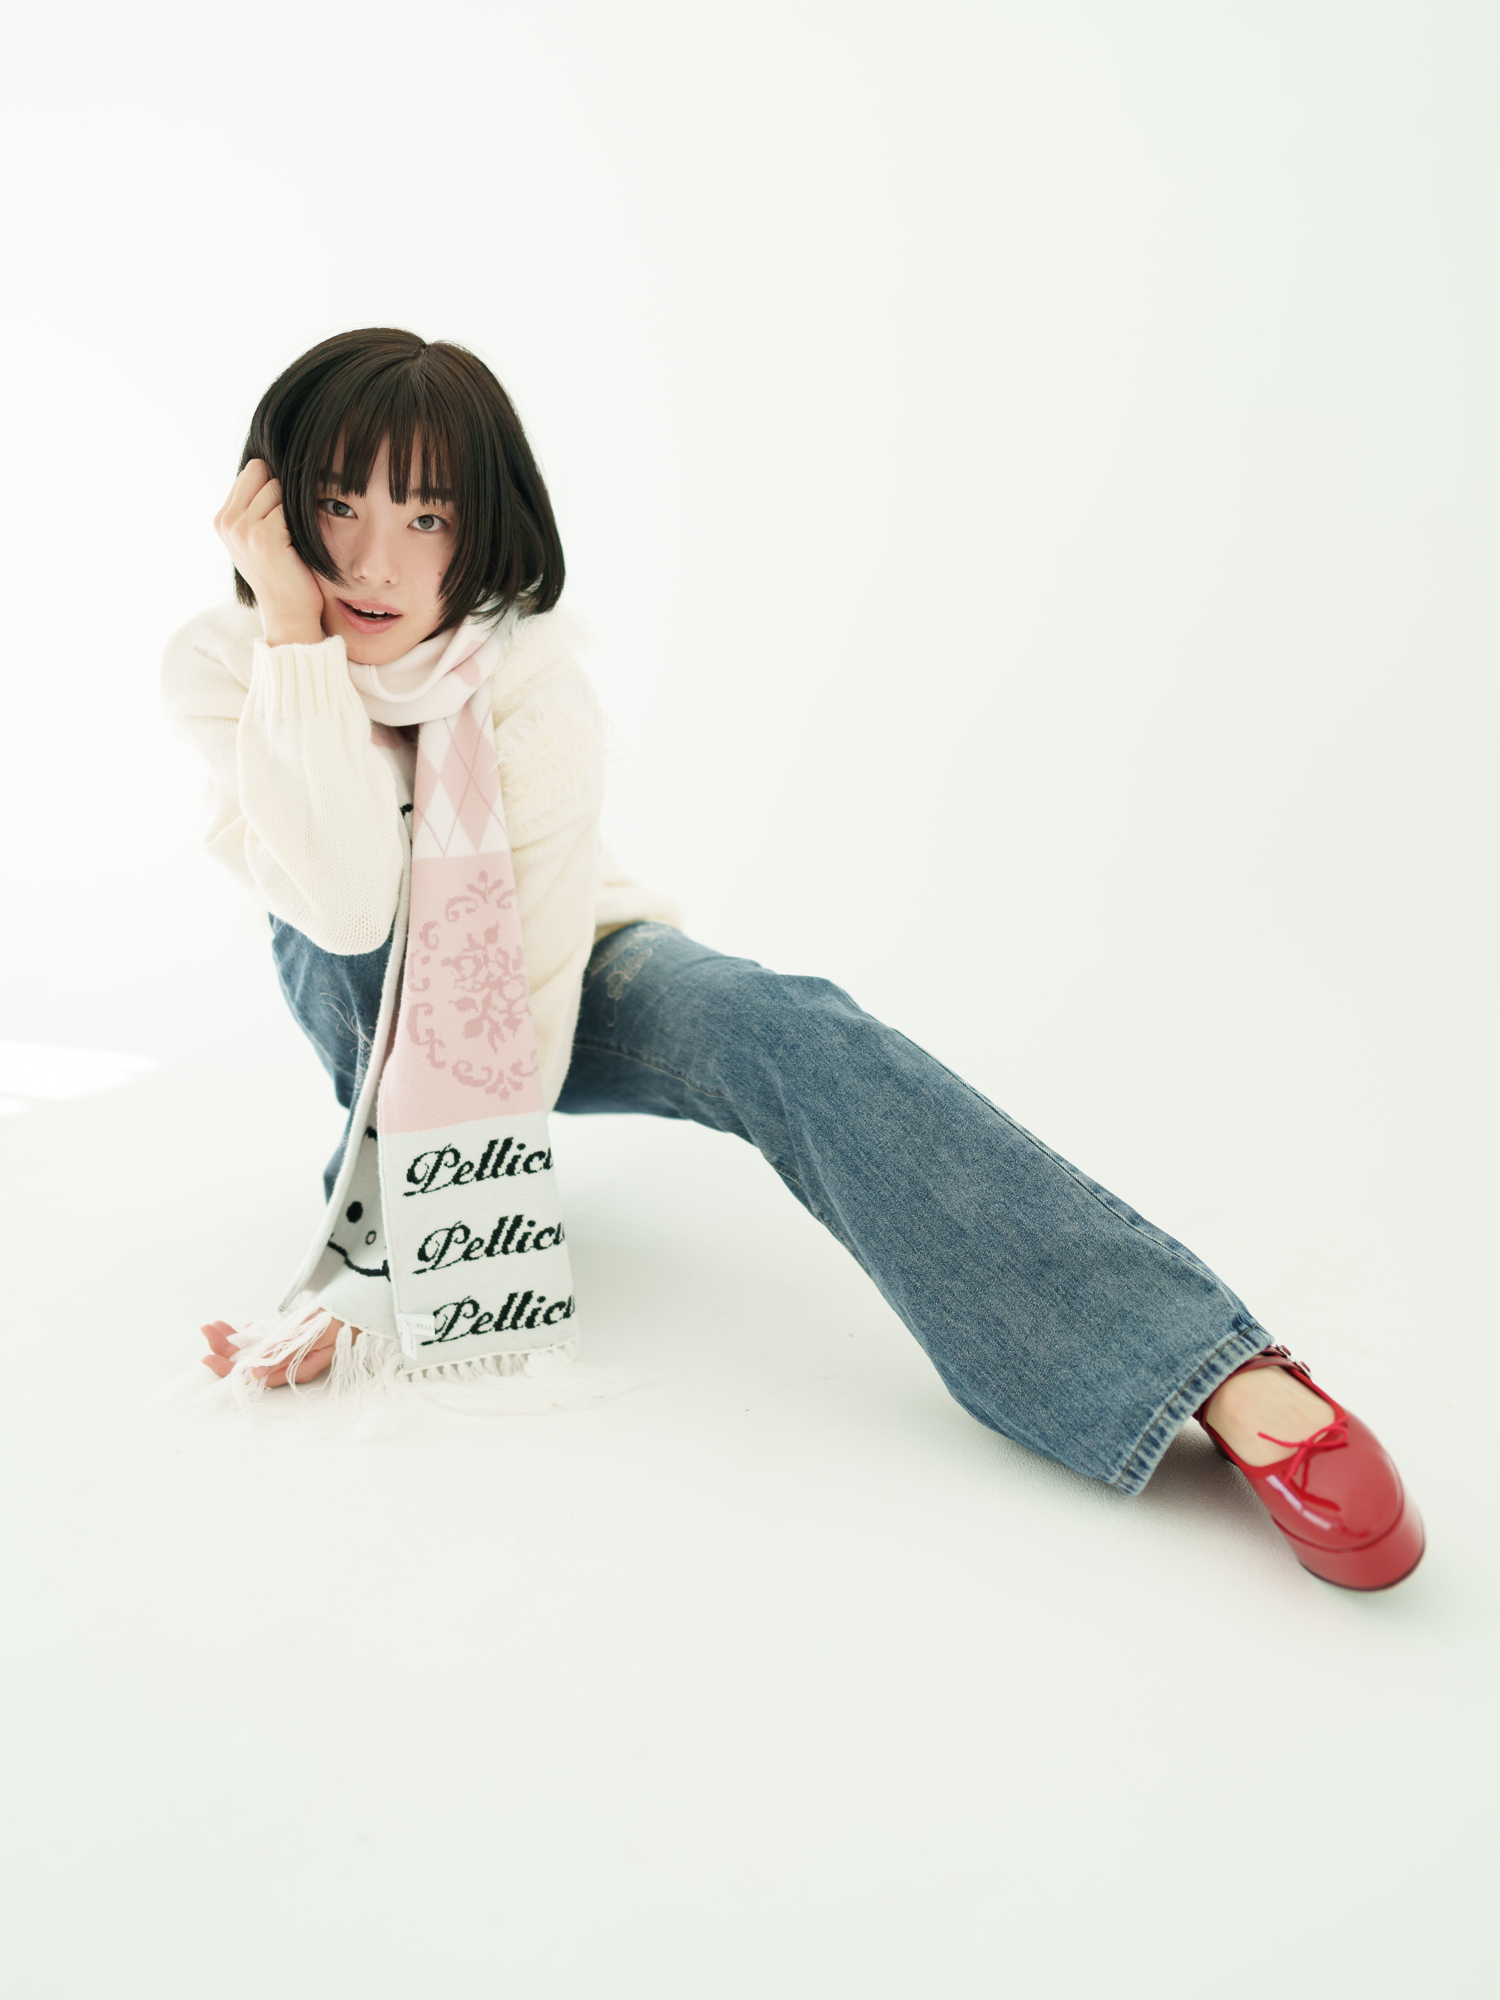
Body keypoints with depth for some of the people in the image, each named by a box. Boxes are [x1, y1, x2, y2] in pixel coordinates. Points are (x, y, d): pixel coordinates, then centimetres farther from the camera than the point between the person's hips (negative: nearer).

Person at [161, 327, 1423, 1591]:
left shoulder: (535, 694, -27)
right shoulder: (218, 668, -21)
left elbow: (521, 1000, -31)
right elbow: (346, 911, -37)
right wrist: (294, 629, -40)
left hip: (557, 968, -2)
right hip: (369, 997, 3)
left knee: (774, 1027, -36)